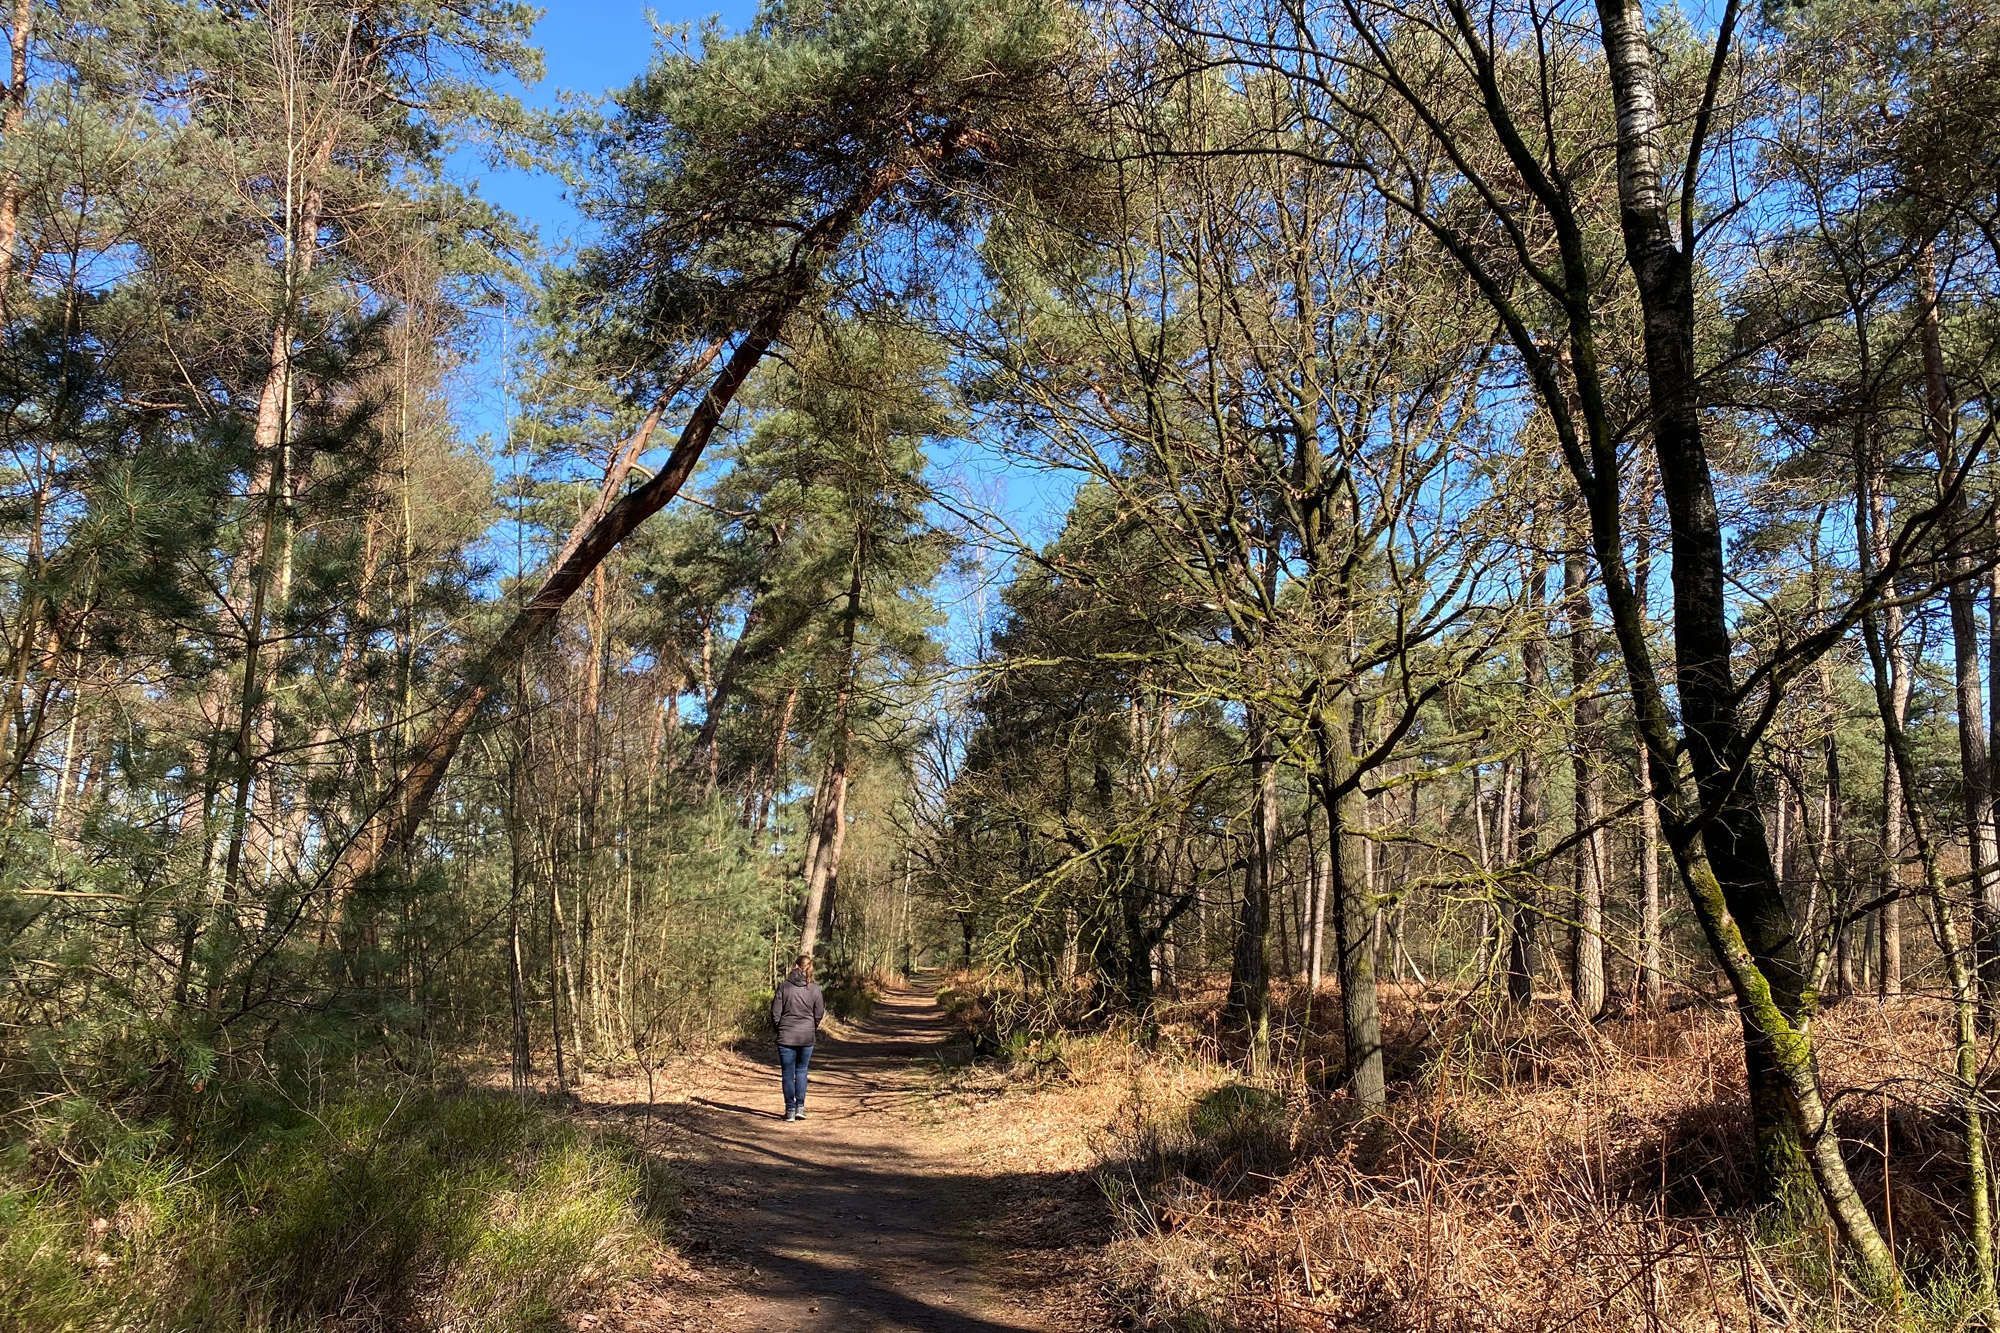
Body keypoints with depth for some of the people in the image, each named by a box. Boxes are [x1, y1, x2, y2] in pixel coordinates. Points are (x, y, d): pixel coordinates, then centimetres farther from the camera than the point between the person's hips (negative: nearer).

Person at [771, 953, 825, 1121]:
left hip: (786, 1036, -2)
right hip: (807, 1037, 2)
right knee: (801, 1071, 16)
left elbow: (775, 1013, -5)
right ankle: (800, 1107, 10)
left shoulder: (784, 987, -8)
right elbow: (819, 1014, 0)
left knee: (788, 1073, 6)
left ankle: (790, 1110, 7)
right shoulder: (814, 988, -5)